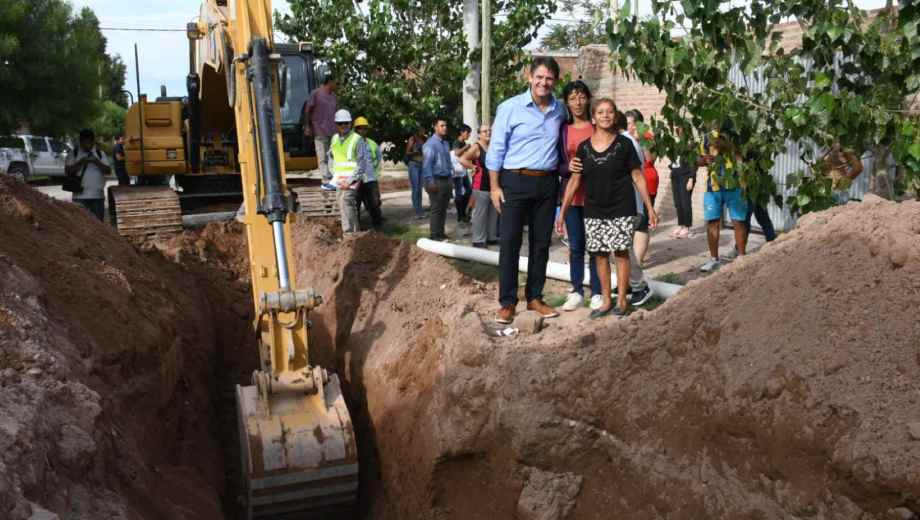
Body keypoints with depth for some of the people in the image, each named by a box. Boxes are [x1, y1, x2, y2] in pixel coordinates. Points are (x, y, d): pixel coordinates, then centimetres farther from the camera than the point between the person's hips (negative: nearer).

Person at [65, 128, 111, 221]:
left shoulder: (100, 153, 11)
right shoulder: (73, 154, 6)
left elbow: (108, 171, 2)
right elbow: (67, 171, -2)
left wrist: (97, 162, -13)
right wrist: (80, 162, -14)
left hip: (98, 195, 2)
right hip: (80, 196, -2)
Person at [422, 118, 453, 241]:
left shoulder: (445, 143, 14)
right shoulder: (430, 143, -12)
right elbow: (427, 164, -18)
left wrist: (450, 175, 14)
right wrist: (430, 182, -22)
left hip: (446, 180, 8)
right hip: (437, 180, -8)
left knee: (443, 209, 13)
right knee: (436, 209, -4)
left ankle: (441, 233, 22)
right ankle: (435, 235, 2)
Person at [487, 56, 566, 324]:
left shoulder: (560, 110, 8)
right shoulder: (510, 108, -5)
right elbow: (496, 150, -4)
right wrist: (495, 186, -8)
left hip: (547, 184, 4)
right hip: (515, 182, -4)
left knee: (541, 242, 10)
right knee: (510, 242, -3)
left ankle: (535, 297, 21)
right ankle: (507, 302, 5)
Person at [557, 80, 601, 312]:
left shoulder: (598, 127, 2)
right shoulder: (562, 129, 7)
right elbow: (557, 165, 4)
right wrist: (569, 168, -15)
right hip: (571, 194, 2)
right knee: (576, 246, 6)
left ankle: (596, 292, 11)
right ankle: (577, 292, 16)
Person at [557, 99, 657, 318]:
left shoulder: (624, 144, -2)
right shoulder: (583, 148, 4)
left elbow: (638, 177, 0)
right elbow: (575, 180, 7)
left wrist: (650, 208, -3)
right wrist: (563, 211, 3)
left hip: (621, 209, -3)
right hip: (593, 211, 3)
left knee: (621, 252, 0)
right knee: (600, 254, 7)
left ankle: (621, 300, 13)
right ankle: (606, 301, 18)